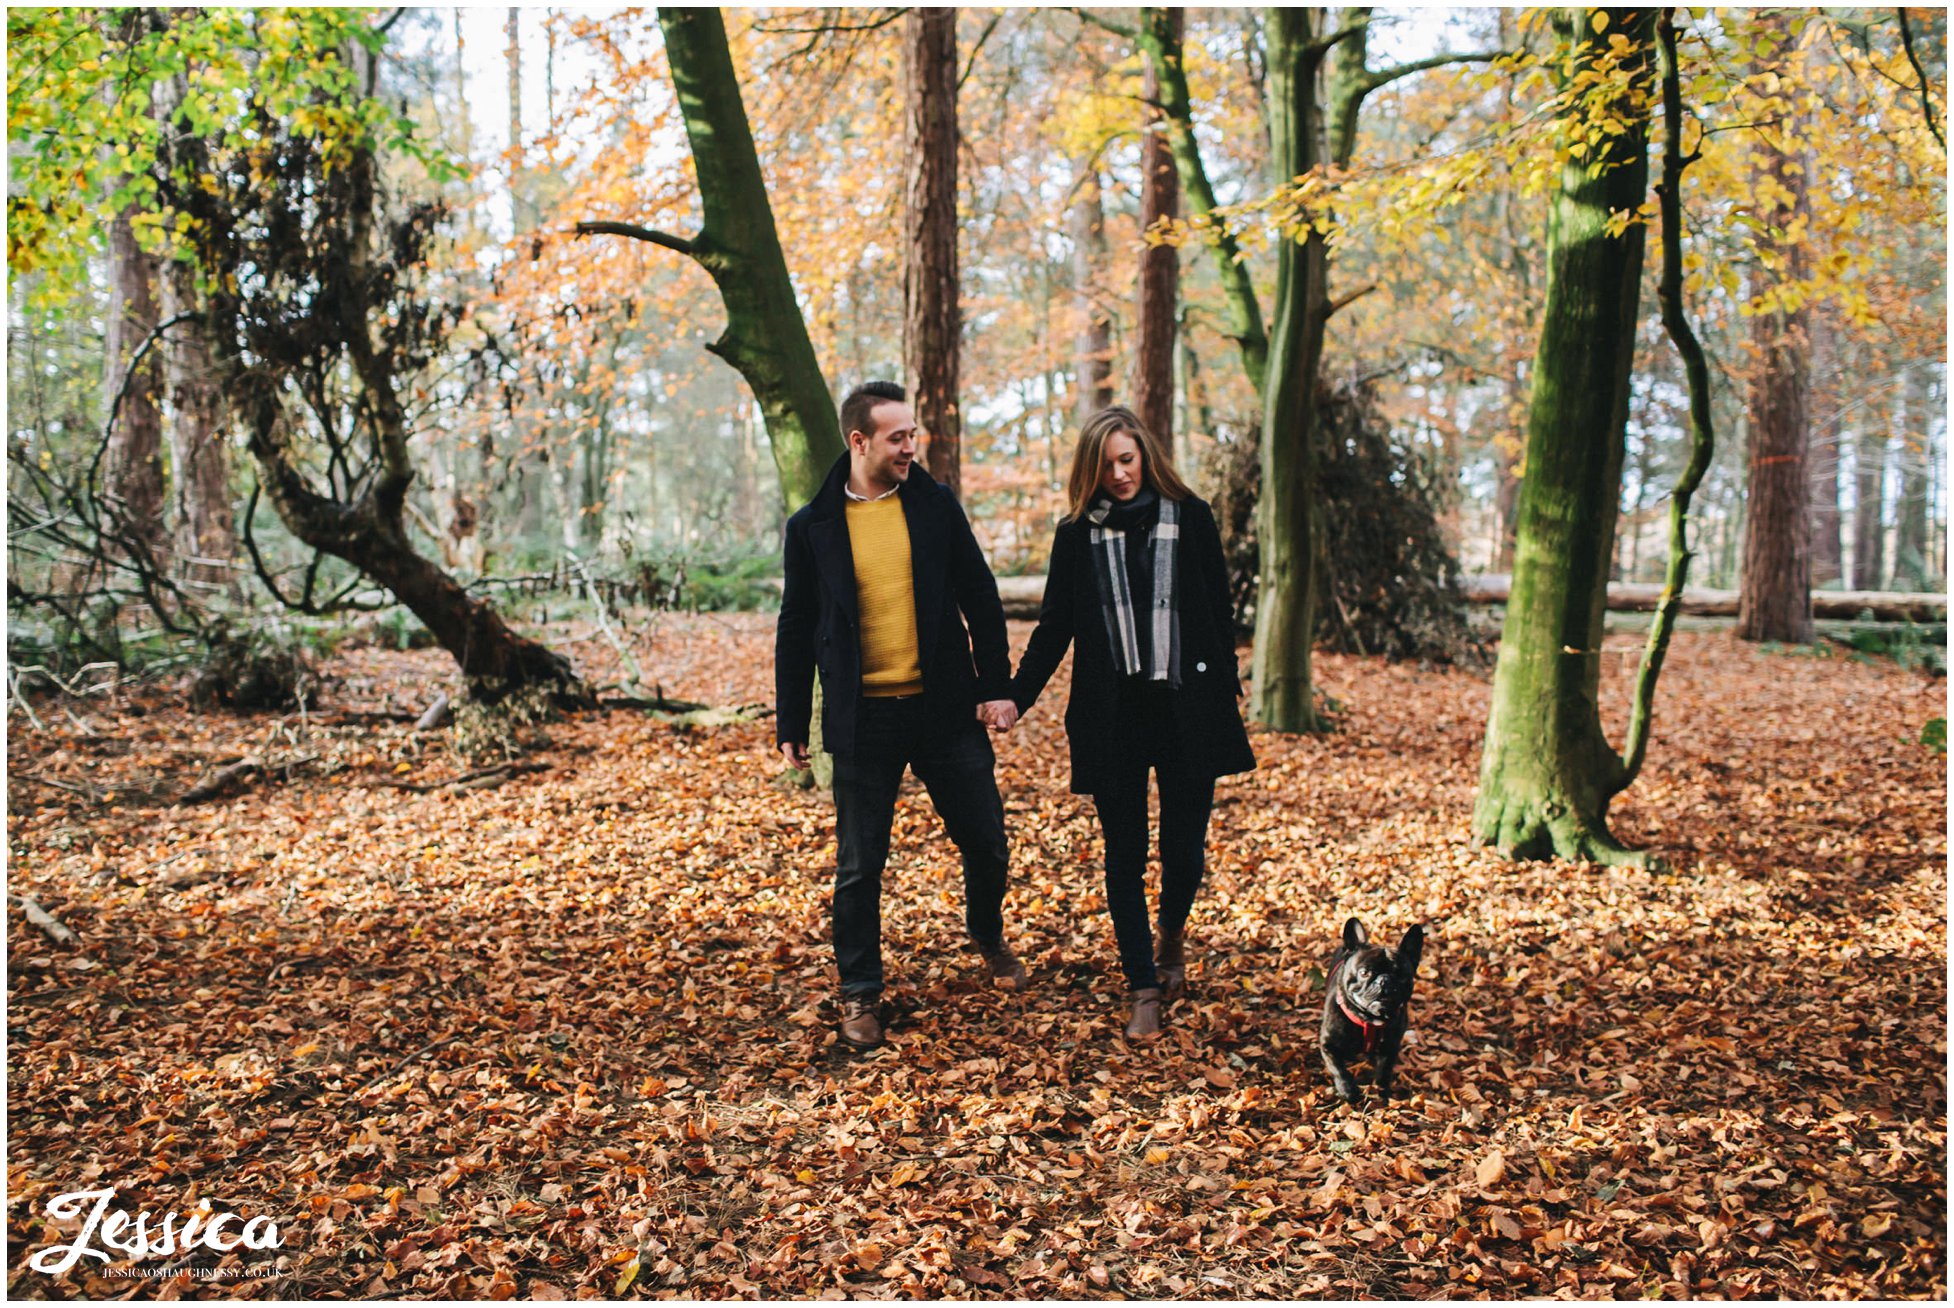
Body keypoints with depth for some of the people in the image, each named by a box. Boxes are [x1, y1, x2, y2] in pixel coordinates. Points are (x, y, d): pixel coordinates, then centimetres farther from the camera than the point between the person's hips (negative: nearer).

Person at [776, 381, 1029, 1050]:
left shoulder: (936, 506, 2)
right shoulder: (813, 527, -1)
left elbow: (981, 600, 6)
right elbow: (796, 633, 5)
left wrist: (996, 685, 0)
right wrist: (791, 725, 5)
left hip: (944, 708, 2)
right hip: (862, 720, -1)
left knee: (986, 844, 11)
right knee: (859, 867, 7)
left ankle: (988, 937, 41)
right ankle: (860, 992, 25)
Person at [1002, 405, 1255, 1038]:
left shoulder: (1190, 518, 2)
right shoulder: (1077, 533, 4)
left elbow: (1219, 615, 6)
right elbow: (1054, 626, 6)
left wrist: (1227, 696, 4)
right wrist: (1016, 696, -4)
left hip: (1186, 708, 0)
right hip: (1112, 713, 1)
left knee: (1184, 846, 4)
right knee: (1125, 856, 4)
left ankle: (1173, 934, 37)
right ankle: (1144, 990, 15)